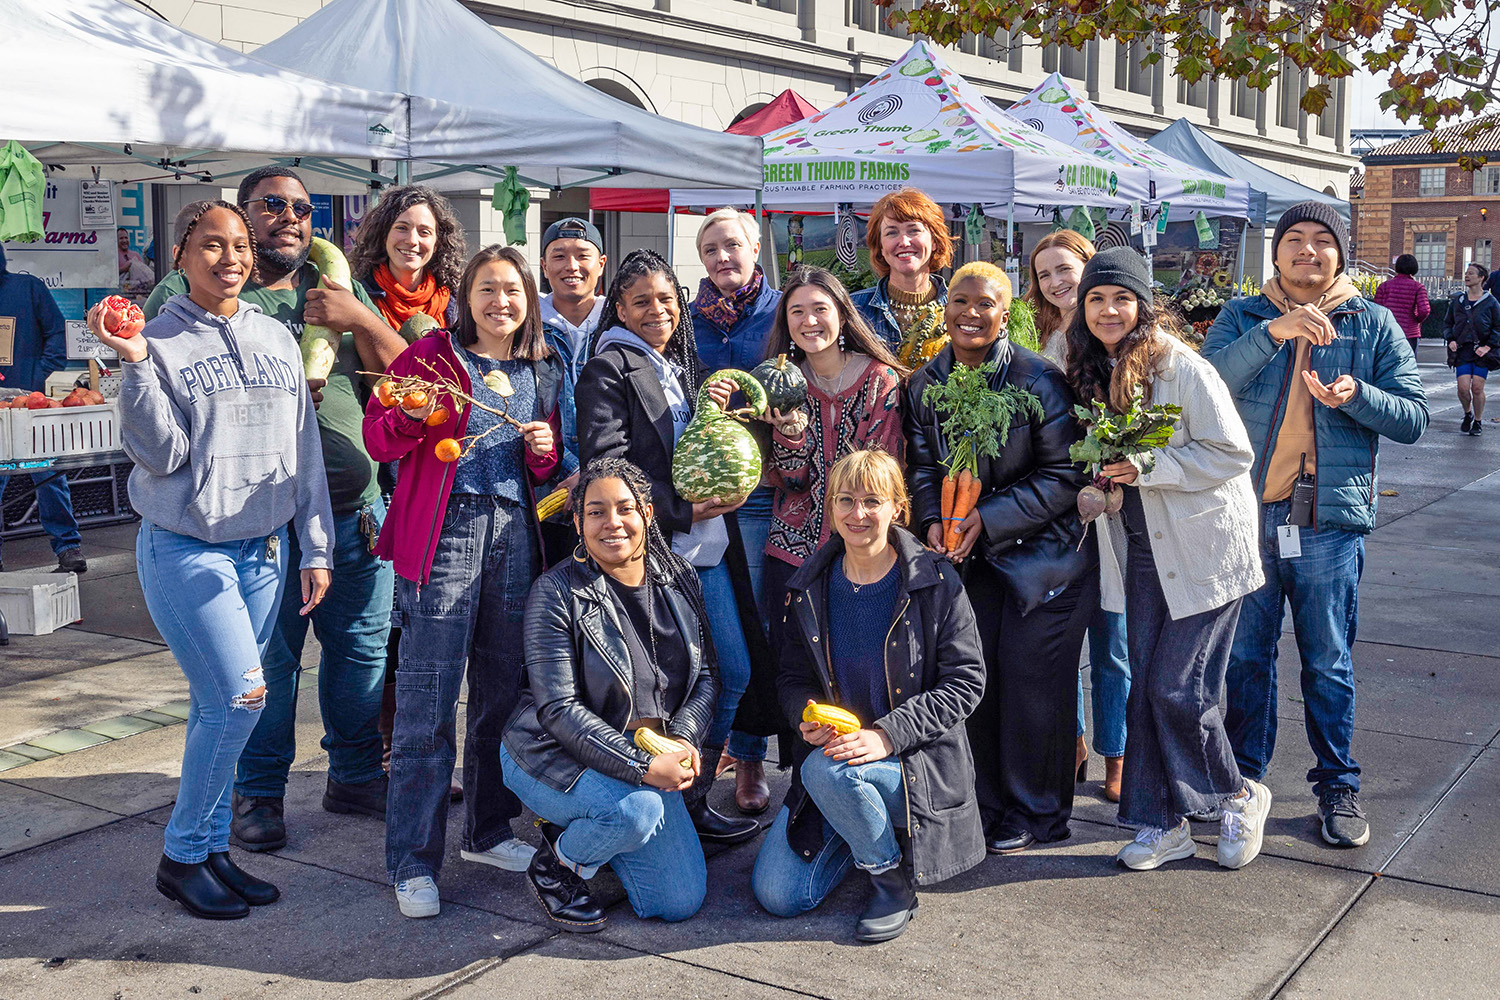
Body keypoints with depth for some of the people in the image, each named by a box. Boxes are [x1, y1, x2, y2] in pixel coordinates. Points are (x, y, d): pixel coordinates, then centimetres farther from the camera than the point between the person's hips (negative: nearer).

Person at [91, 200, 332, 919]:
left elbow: (305, 450, 11)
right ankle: (182, 857, 6)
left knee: (218, 706, 8)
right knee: (239, 698, -11)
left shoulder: (276, 338, 9)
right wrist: (134, 365, -23)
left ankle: (210, 848, 21)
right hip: (184, 549, -5)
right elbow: (161, 454, -13)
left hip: (263, 548, 5)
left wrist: (314, 549, 8)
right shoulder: (161, 340, -5)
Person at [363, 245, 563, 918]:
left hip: (515, 533, 5)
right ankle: (413, 861, 1)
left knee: (503, 691, 8)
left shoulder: (543, 372, 17)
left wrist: (545, 448, 1)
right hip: (444, 531, -4)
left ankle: (488, 831, 25)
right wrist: (411, 416, -19)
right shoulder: (431, 355, 4)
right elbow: (377, 436, 0)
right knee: (428, 703, -6)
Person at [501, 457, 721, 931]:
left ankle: (576, 829, 23)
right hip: (554, 756, -5)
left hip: (649, 756, 6)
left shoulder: (679, 578, 0)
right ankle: (556, 862, -3)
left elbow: (706, 675, 5)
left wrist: (683, 739, -16)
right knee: (638, 809, -36)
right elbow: (559, 710, -21)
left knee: (681, 902, -1)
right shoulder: (557, 593, -17)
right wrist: (643, 767, -29)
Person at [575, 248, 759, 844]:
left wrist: (716, 415, 1)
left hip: (703, 545, 8)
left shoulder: (683, 365, 19)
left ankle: (693, 798, 23)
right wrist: (681, 511, -17)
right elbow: (605, 464, -14)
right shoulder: (609, 370, -5)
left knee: (734, 671, 10)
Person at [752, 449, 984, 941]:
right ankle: (864, 832, 21)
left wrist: (886, 734, -22)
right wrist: (807, 714, -14)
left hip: (917, 760, -4)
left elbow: (965, 681, -10)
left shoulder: (935, 581, -9)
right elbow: (792, 676, 11)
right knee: (777, 895, -8)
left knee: (827, 770, -36)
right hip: (832, 749, 4)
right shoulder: (811, 586, 2)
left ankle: (894, 878, -8)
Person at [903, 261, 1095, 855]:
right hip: (968, 558, 4)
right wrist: (932, 520, -15)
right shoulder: (924, 384, 4)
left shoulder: (1038, 379, -12)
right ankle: (982, 806, 22)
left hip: (1043, 553, -4)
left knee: (1030, 678, -1)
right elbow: (921, 466, 6)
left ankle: (1033, 812, 17)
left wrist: (989, 520, -21)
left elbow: (1063, 476, -13)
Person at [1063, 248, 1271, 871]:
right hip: (1140, 551, 6)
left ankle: (1238, 797, 18)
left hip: (1203, 549, -6)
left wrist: (1148, 467, -21)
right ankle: (1164, 824, 18)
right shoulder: (1092, 372, 7)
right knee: (1146, 687, 6)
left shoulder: (1181, 367, -14)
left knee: (1177, 689, -7)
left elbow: (1232, 453, -15)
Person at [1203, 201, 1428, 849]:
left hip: (1330, 521, -1)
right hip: (1246, 513, 1)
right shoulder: (1242, 317, 6)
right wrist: (1274, 332, -24)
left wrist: (1356, 396, -17)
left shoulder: (1374, 325, 6)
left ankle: (1337, 785, 22)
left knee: (1329, 664, 7)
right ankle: (1244, 775, 27)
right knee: (1245, 657, 11)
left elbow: (1413, 418, 2)